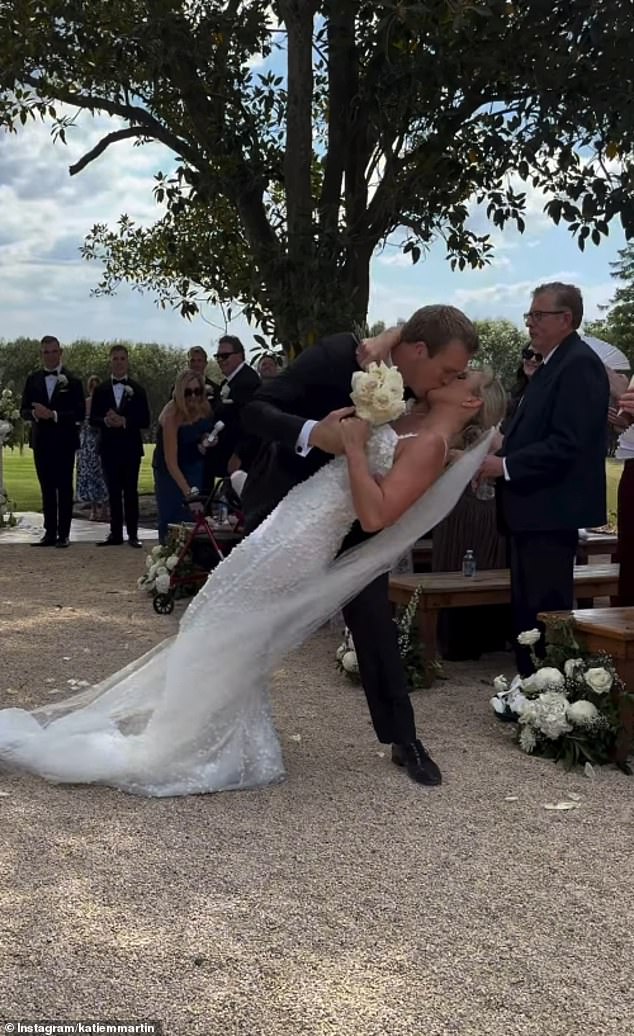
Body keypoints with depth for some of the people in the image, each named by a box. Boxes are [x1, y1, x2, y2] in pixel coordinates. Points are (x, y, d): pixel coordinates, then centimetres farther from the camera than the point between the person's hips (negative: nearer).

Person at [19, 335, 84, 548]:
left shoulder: (72, 381, -1)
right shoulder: (33, 380, 10)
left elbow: (79, 414, -6)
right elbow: (24, 411, 9)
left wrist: (53, 414, -18)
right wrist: (35, 414, -13)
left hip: (64, 442, -3)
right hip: (41, 441, 4)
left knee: (64, 489, 1)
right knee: (47, 489, 7)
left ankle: (63, 534, 4)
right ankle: (50, 533, 12)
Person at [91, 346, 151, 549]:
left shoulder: (137, 390, 4)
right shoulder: (101, 390, 8)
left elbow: (145, 421, -1)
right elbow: (93, 419, 5)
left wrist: (124, 421, -16)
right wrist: (105, 421, -15)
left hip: (131, 448, -2)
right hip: (109, 448, 2)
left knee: (131, 491, 1)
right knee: (113, 492, 5)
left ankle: (133, 534, 4)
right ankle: (115, 533, 10)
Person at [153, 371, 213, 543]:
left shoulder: (204, 410, -13)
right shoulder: (172, 416, -29)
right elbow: (171, 461, -34)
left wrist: (206, 442, -13)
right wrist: (188, 490, -43)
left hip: (193, 466, 4)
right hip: (169, 471, -4)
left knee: (194, 516, -2)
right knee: (171, 517, -7)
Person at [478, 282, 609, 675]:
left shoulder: (579, 364, -15)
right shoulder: (553, 364, 17)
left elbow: (567, 444, -23)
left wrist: (506, 466, -19)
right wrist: (501, 451, 5)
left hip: (552, 509, -10)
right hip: (535, 508, 10)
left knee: (548, 610, -5)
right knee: (528, 609, 15)